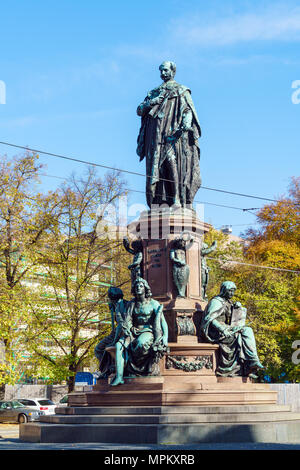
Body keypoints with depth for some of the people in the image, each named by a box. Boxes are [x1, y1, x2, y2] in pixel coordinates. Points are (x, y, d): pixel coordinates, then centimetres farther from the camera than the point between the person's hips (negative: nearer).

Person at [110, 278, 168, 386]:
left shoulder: (153, 303, 0)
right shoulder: (132, 304, 11)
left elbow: (163, 321, -5)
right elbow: (127, 321, 7)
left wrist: (165, 337, -18)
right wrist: (127, 331, -14)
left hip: (149, 332, -4)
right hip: (134, 332, 4)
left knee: (141, 343, -40)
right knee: (119, 345, -26)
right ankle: (119, 376, -34)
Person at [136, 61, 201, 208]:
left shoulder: (181, 91, 12)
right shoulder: (154, 92, 26)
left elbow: (188, 110, -1)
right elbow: (139, 110, 20)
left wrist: (185, 124, -21)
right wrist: (151, 102, -1)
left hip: (173, 133, -5)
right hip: (156, 135, 5)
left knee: (174, 163, -17)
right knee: (156, 166, -5)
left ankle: (177, 200, -21)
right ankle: (159, 201, -6)